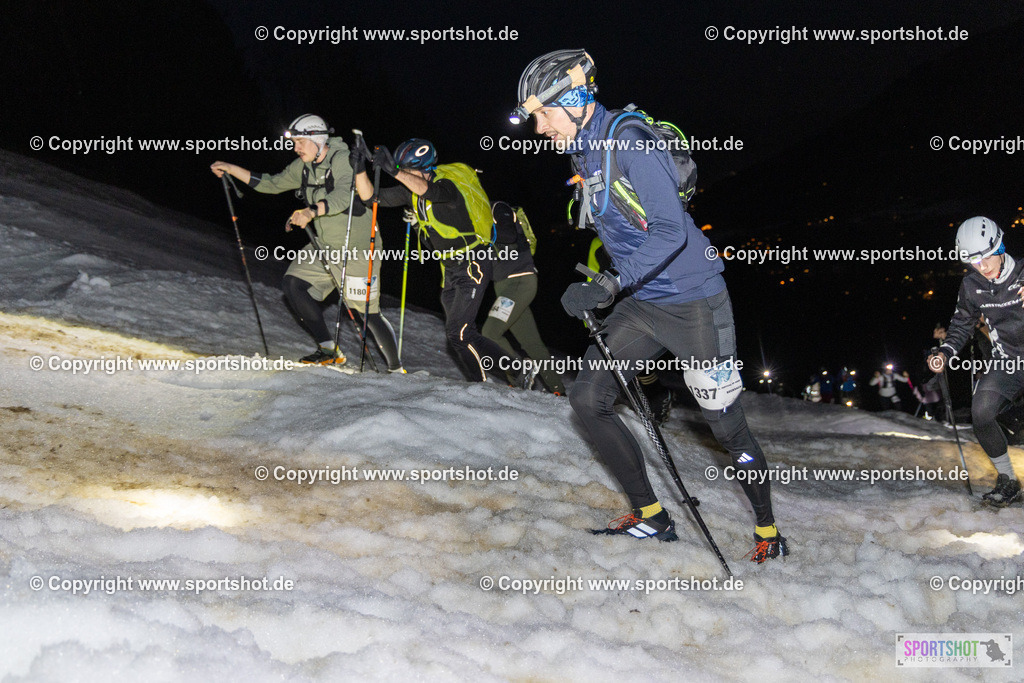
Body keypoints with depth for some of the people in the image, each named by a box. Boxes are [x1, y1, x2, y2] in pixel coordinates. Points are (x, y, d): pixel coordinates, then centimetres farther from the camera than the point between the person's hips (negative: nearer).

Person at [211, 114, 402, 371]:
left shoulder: (342, 159, -18)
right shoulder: (303, 167, 6)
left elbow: (345, 194, -35)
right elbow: (272, 184, 15)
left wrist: (312, 211, -49)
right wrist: (231, 169, 10)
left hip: (356, 245, -8)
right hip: (325, 246, 8)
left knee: (368, 312, -4)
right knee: (293, 283, -7)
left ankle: (397, 369, 15)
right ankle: (329, 349, -2)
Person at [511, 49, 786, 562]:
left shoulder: (631, 142, -20)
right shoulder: (583, 155, 8)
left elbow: (671, 230, -29)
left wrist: (609, 285, -33)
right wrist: (600, 289, 21)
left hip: (693, 305, -9)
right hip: (641, 304, 9)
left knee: (725, 424, 0)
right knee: (587, 397, 1)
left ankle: (768, 532, 21)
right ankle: (650, 516, 11)